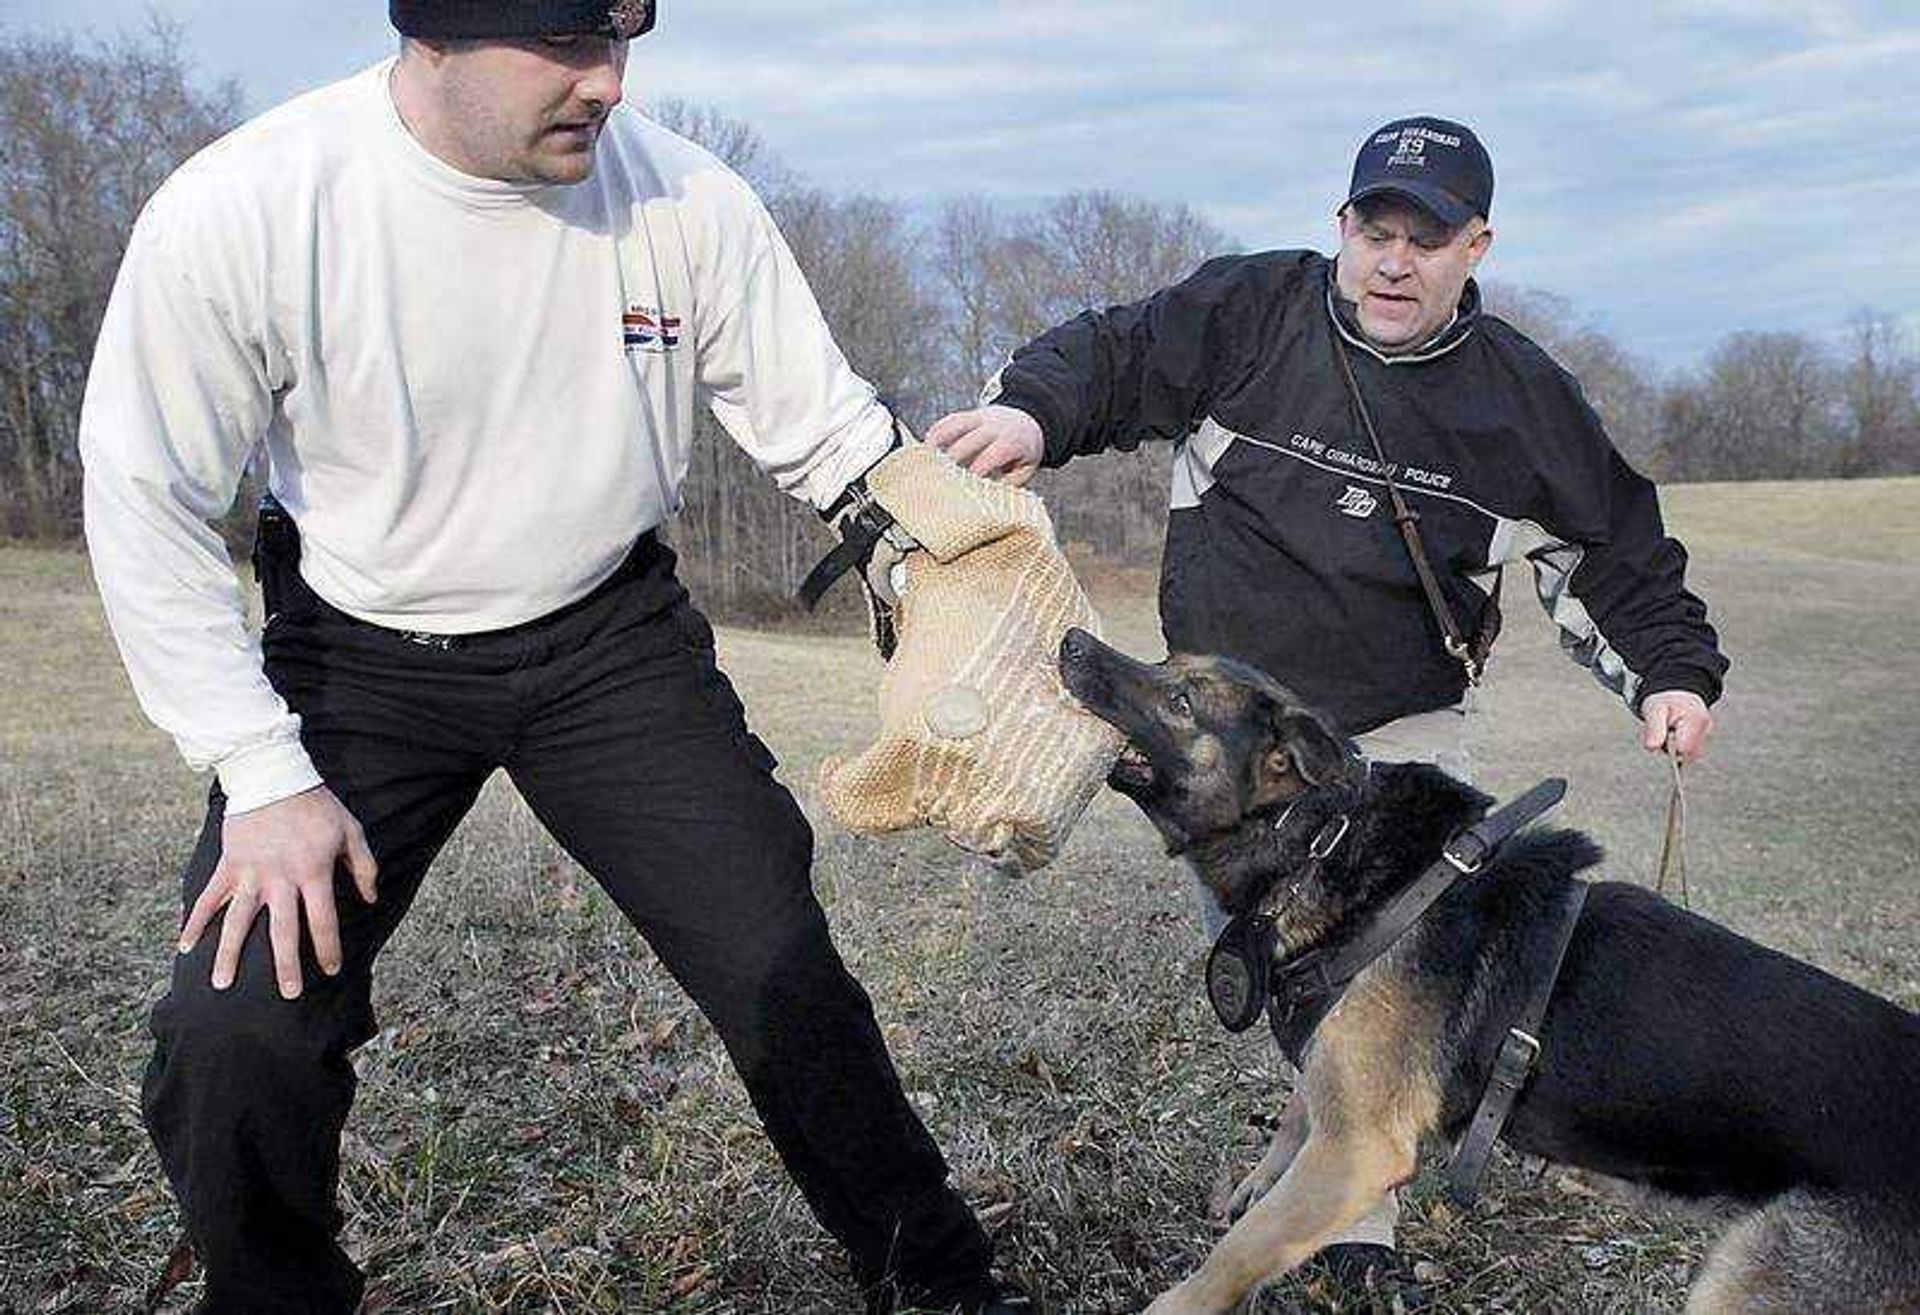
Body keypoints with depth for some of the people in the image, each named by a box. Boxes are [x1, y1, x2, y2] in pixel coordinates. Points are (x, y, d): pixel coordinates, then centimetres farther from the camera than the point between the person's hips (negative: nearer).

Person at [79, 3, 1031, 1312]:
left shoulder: (684, 199, -17)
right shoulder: (236, 213, -22)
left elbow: (834, 435, -6)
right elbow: (148, 509, -12)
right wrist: (265, 775, -15)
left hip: (611, 637, 1)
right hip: (361, 654, 0)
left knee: (780, 971, -2)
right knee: (235, 1033, -12)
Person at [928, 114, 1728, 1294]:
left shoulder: (1521, 395, 1)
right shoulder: (1254, 310, -4)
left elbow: (1614, 546, 10)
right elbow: (1114, 356, -4)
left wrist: (1673, 671, -1)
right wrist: (1031, 411, -25)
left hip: (1407, 734, 0)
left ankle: (1362, 1224, 11)